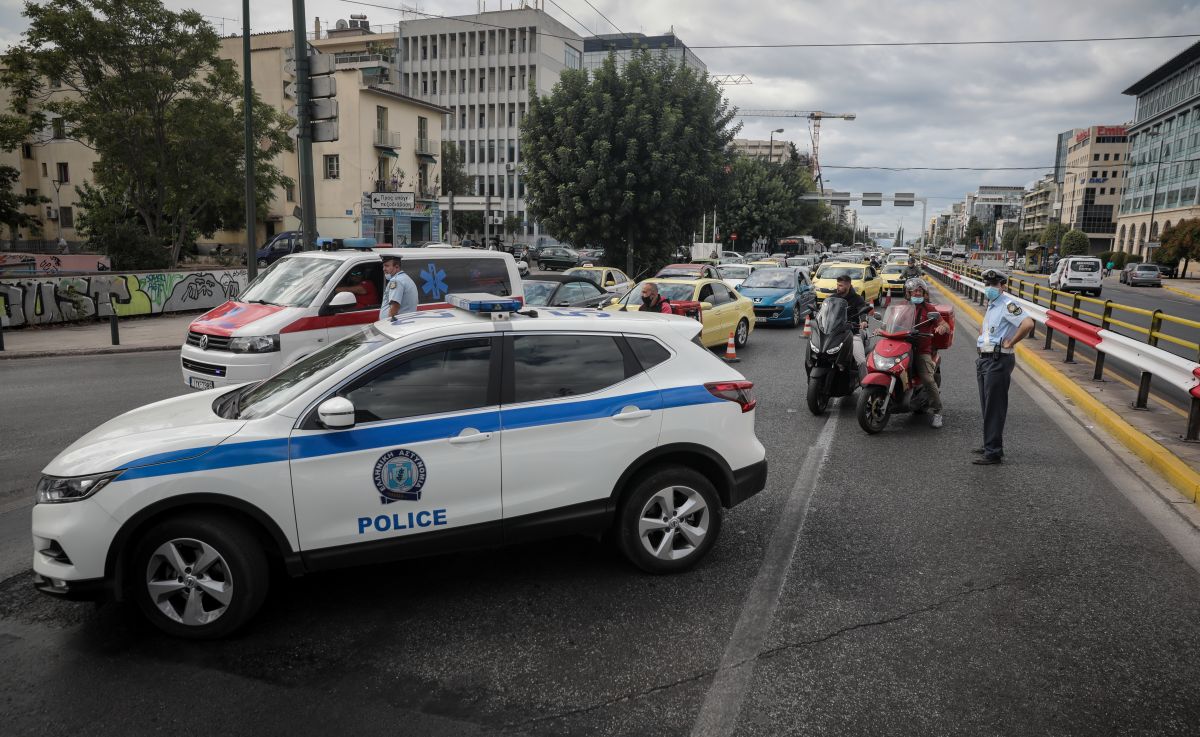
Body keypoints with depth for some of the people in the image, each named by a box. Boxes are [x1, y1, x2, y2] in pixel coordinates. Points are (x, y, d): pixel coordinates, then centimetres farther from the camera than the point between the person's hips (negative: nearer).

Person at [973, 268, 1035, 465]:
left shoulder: (1007, 304, -15)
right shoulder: (992, 305, 15)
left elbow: (1028, 324, -30)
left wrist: (1010, 343, -20)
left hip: (998, 361, -10)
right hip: (984, 360, 10)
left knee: (994, 408, -6)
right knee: (987, 406, 17)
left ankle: (993, 452, -2)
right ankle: (990, 445, 28)